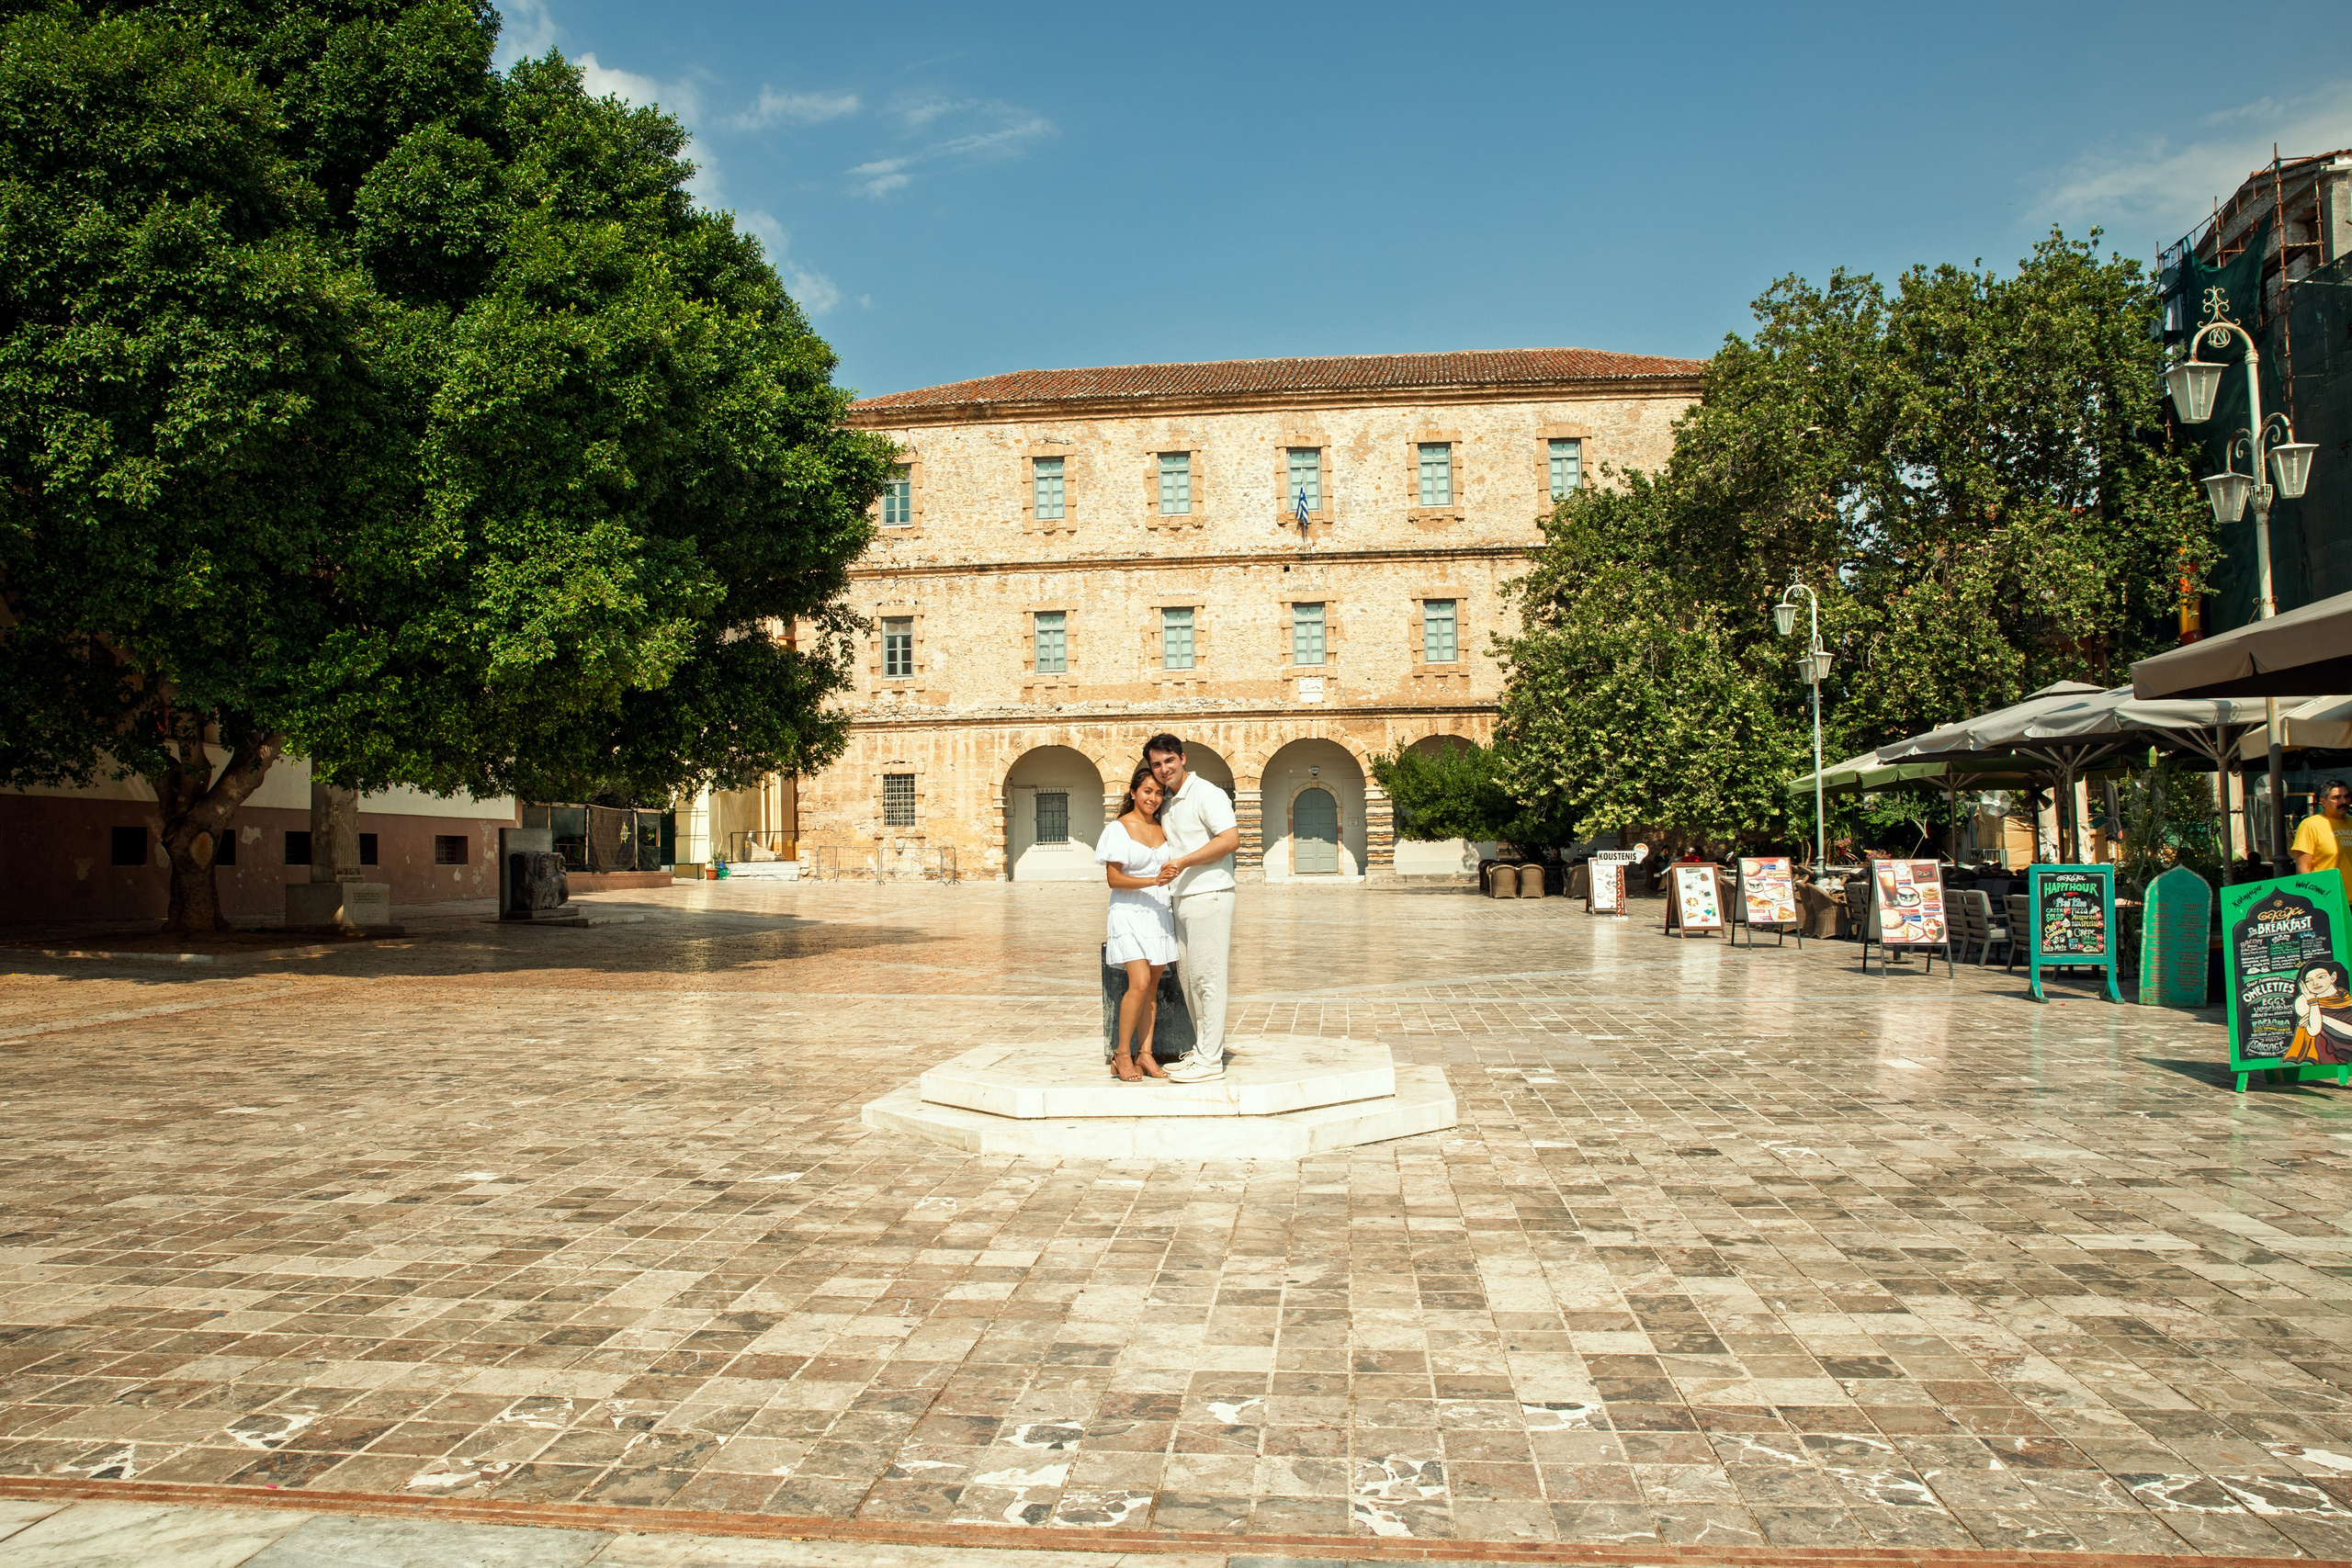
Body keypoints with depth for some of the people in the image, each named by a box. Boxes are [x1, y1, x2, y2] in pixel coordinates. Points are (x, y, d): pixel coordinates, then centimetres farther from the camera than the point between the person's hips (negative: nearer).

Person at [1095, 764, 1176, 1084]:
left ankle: (1145, 1054, 10)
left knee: (1152, 986, 5)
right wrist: (1152, 881, -20)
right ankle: (1122, 1055, -3)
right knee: (1139, 983, -15)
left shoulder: (1163, 828, 10)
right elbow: (1113, 878, -10)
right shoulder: (1118, 828, -5)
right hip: (1129, 911, -5)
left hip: (1160, 911, 5)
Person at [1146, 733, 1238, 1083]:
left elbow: (1231, 839, -21)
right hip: (1183, 900, 9)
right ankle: (1201, 1051, 22)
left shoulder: (1205, 793, -9)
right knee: (1191, 980, 12)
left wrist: (1182, 862, -20)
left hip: (1208, 897, -9)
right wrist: (1164, 872, 12)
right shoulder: (1168, 805, 17)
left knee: (1207, 978, -6)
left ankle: (1210, 1061, -2)